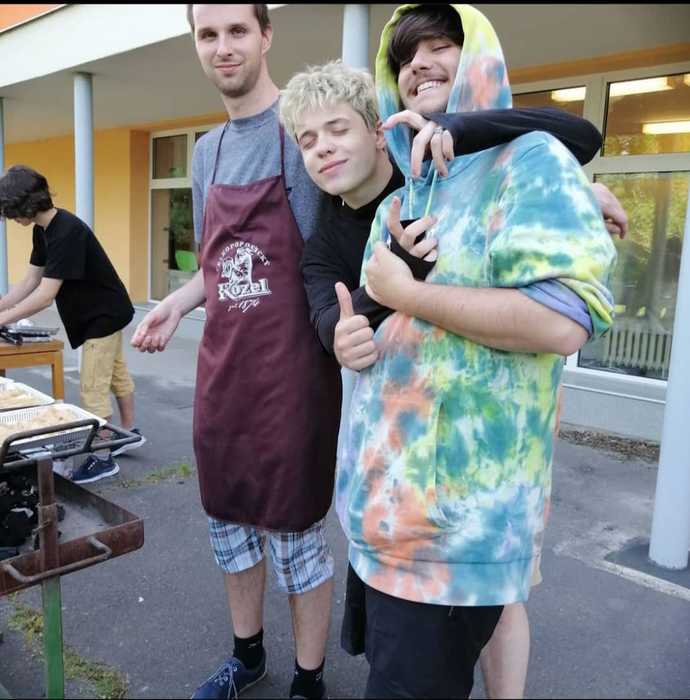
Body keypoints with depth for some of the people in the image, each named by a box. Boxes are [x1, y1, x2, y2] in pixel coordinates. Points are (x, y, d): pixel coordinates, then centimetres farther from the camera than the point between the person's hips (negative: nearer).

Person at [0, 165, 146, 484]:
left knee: (93, 388, -3)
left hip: (104, 315, -10)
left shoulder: (67, 232, -28)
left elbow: (45, 295, -30)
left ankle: (103, 459, 9)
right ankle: (130, 433, 38)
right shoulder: (43, 229, 2)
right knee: (116, 375, 22)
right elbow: (29, 281, 5)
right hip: (105, 312, 10)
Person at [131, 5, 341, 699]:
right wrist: (178, 301, 3)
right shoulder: (205, 151, 13)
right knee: (227, 519, 18)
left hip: (291, 370, -6)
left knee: (295, 531, 7)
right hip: (221, 369, 7)